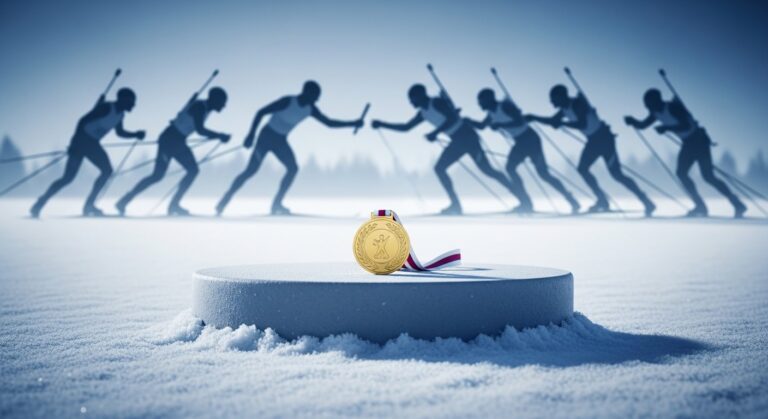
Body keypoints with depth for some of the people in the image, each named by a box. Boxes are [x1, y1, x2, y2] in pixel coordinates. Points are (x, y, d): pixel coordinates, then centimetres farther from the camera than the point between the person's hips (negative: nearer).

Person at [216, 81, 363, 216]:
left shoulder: (310, 109, -1)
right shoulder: (287, 101, -21)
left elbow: (329, 123, 8)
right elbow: (261, 112, -20)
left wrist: (353, 124, 0)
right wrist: (251, 135, -26)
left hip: (280, 141, 6)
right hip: (267, 136, -6)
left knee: (293, 168, -11)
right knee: (251, 170, -11)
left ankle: (277, 204, -8)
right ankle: (226, 198, -2)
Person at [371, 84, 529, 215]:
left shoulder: (438, 102, -11)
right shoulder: (423, 113, 15)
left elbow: (452, 118, -25)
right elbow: (405, 127, 23)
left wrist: (435, 132, -30)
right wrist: (381, 124, 19)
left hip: (467, 137, -9)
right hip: (457, 141, 9)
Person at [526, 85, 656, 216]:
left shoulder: (577, 104, -17)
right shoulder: (565, 109, 10)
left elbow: (582, 124, -28)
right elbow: (552, 121, 23)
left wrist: (562, 123, -27)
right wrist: (534, 118, 16)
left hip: (604, 138, -9)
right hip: (594, 140, 9)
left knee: (616, 174, -10)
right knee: (582, 168, 6)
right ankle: (602, 200, 10)